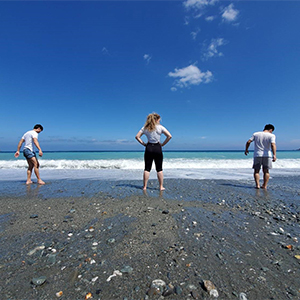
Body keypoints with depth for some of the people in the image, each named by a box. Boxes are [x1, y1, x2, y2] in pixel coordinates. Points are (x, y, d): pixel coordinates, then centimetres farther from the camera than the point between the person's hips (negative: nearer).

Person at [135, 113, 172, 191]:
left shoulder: (145, 127, 5)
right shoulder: (160, 127, -2)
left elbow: (137, 136, 2)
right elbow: (169, 136, -8)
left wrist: (143, 143, 5)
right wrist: (163, 144, -1)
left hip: (149, 148, 2)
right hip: (157, 148, -2)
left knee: (147, 168, 6)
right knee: (159, 169, 7)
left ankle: (145, 186, 9)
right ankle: (161, 186, 13)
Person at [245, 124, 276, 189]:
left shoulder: (256, 134, 4)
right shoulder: (271, 135, -2)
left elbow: (248, 142, -2)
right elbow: (273, 145, -17)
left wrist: (246, 149, 12)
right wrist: (274, 155, -23)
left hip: (257, 155, 1)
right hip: (267, 155, -1)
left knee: (256, 171, 9)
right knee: (266, 171, 11)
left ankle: (257, 185, 0)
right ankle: (264, 186, 10)